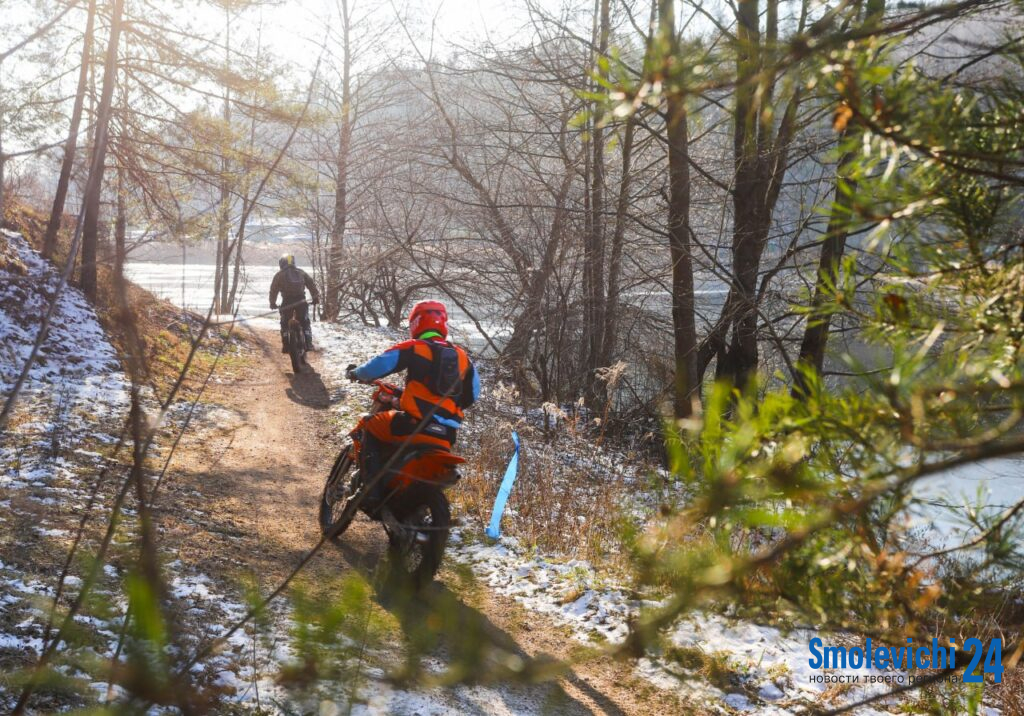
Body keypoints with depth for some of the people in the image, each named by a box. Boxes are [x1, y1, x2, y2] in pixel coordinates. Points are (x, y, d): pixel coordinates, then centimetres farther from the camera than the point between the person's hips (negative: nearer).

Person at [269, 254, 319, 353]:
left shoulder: (279, 275, 11)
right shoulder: (301, 272, 16)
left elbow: (274, 289, 8)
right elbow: (311, 284, 10)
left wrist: (272, 303, 16)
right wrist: (316, 297, 11)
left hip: (287, 302, -1)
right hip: (301, 301, 1)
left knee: (285, 324, 9)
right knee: (305, 323, 12)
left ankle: (286, 345, 0)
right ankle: (308, 343, 1)